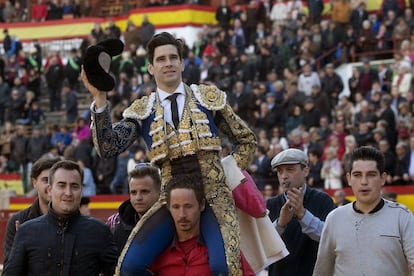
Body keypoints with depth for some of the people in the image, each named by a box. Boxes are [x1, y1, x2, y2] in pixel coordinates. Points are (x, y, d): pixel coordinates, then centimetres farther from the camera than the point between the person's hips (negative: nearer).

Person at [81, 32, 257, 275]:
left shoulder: (209, 98, 8)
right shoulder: (142, 111, 8)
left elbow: (247, 140, 16)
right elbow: (108, 147, -8)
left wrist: (229, 174, 4)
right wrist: (100, 99, -17)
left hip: (213, 196, -1)